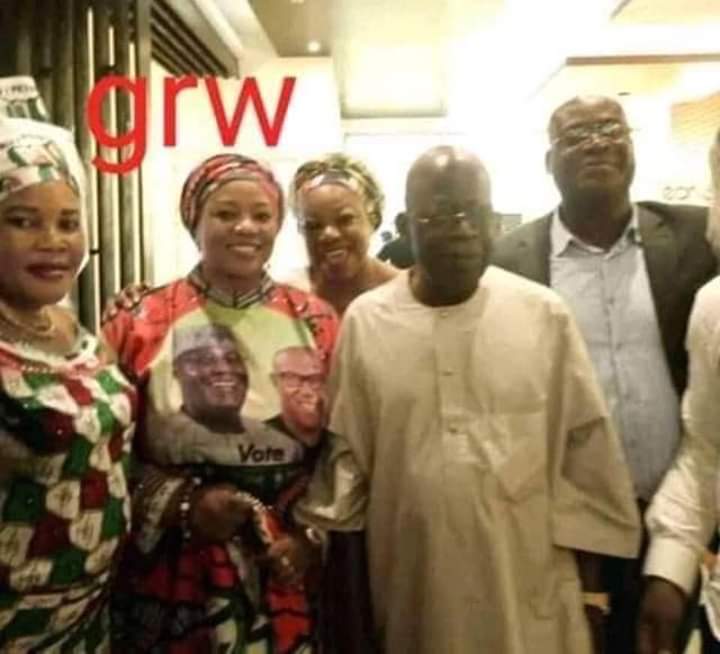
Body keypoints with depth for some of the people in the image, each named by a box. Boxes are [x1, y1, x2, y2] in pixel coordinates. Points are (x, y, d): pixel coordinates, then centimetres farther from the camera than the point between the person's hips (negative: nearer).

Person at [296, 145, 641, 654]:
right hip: (412, 591, 1)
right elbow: (345, 451, 2)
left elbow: (586, 451, 0)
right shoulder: (365, 320, -4)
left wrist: (589, 579, 2)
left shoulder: (545, 315, -5)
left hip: (529, 594, 0)